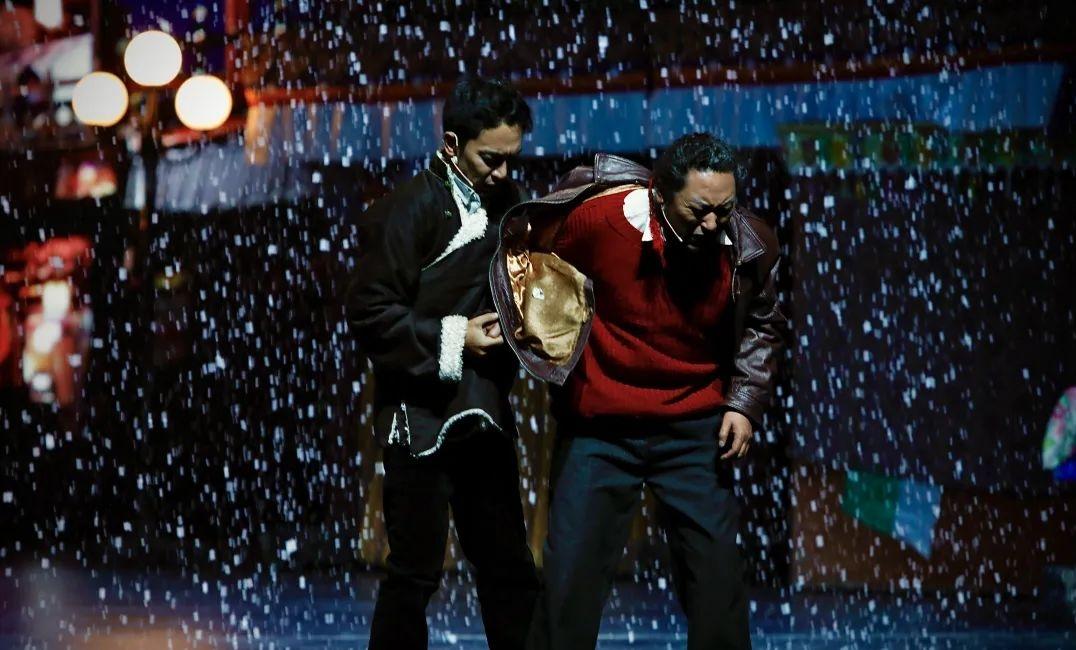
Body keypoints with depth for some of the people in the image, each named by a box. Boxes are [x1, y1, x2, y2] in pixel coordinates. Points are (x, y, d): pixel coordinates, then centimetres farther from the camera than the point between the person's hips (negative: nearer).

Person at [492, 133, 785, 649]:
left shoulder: (748, 244, -11)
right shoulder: (598, 217, -22)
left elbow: (760, 327, 9)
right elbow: (526, 245, 1)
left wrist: (746, 403, 1)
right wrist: (541, 326, -1)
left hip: (693, 428, 2)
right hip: (598, 426, -2)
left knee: (715, 569, 2)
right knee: (572, 571, 1)